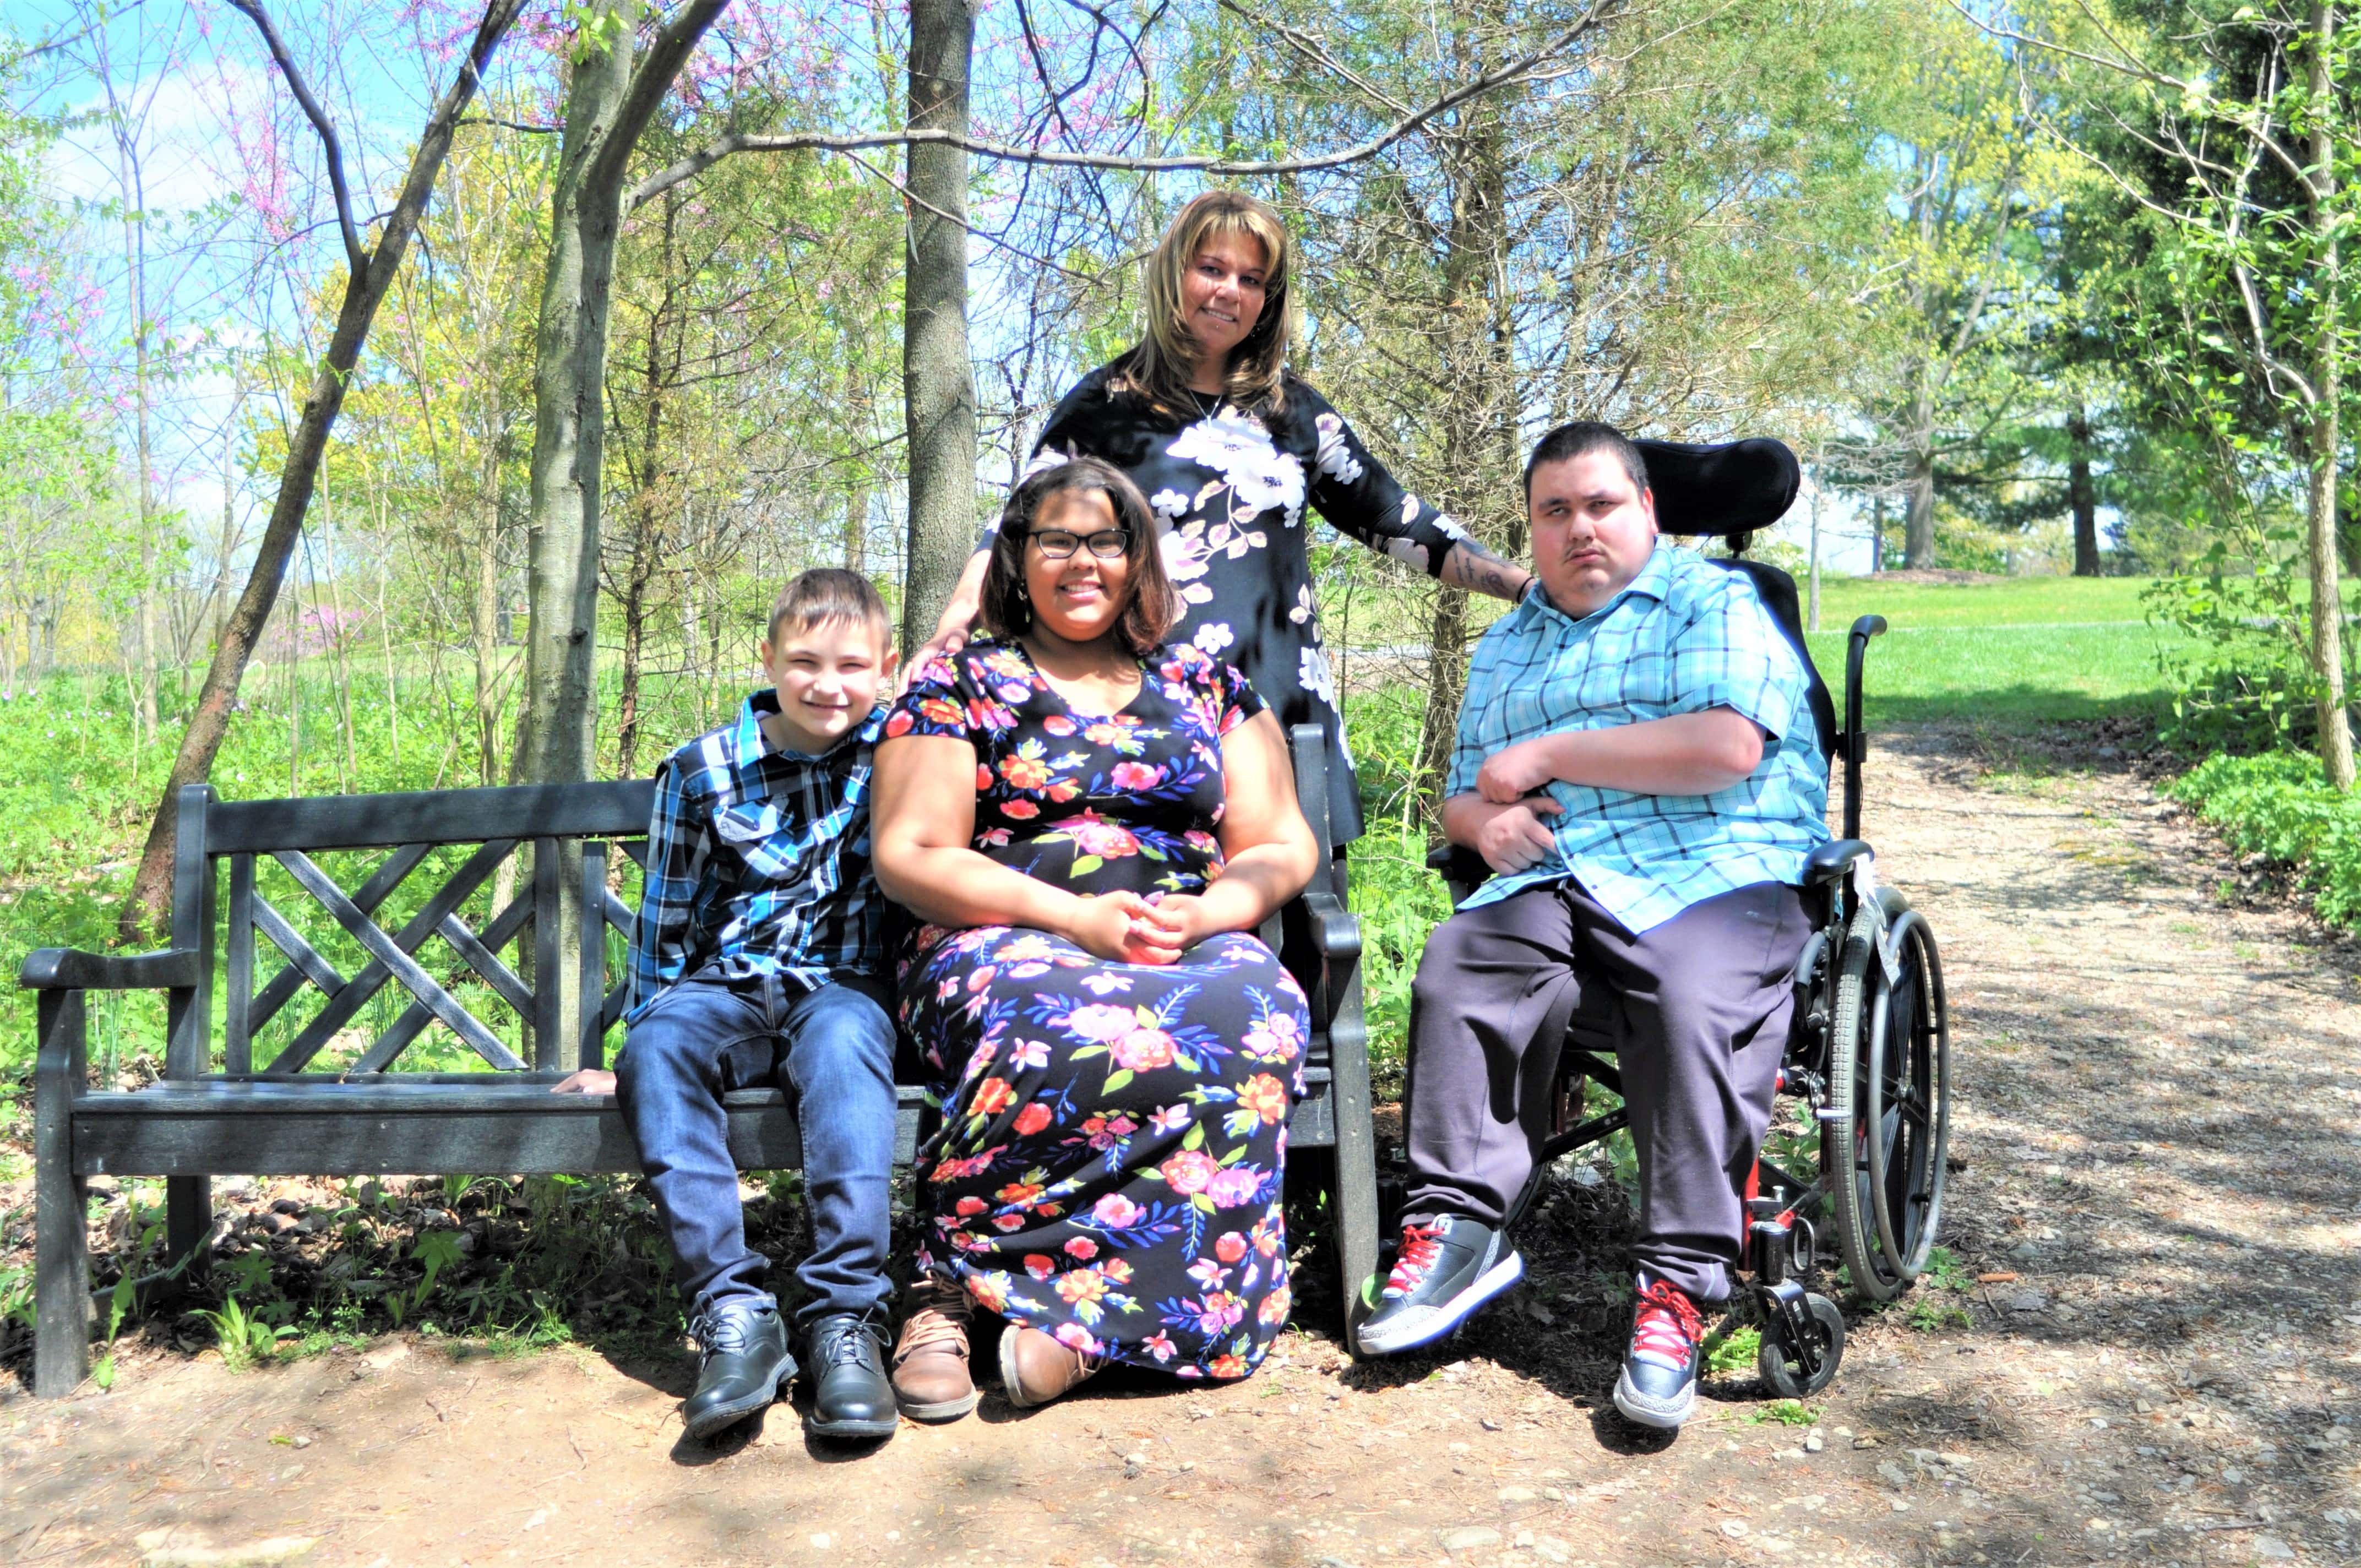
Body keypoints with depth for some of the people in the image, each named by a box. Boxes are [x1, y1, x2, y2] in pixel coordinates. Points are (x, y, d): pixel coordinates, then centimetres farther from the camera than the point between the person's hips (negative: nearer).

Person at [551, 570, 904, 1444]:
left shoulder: (896, 752, 5)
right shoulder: (703, 770, 6)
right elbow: (666, 919, 11)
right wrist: (640, 1040, 9)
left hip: (843, 987, -1)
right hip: (726, 987, 2)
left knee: (841, 1042, -37)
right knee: (659, 1047, -32)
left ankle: (844, 1319, -41)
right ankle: (733, 1313, -37)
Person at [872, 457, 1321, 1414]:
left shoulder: (1208, 687, 20)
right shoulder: (959, 687, 12)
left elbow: (1282, 850, 15)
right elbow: (908, 857, 2)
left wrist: (1201, 915, -9)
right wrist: (1077, 917, -12)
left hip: (1194, 946, 3)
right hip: (1007, 942, -2)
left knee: (1255, 1012, -34)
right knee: (1072, 1022, -39)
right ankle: (944, 1295, -25)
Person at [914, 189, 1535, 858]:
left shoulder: (1292, 409, 16)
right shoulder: (1109, 402, 8)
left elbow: (1394, 519, 19)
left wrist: (1527, 584, 12)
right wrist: (951, 632, -14)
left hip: (1285, 707, 3)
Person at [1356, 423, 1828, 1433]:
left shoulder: (1712, 601, 7)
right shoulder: (1504, 647, 27)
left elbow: (1728, 746, -11)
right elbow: (1460, 799, 28)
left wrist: (1545, 755, -6)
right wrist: (1482, 819, 1)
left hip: (1710, 875, -4)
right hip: (1548, 881, 5)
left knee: (1697, 1007, -34)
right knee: (1458, 968, -26)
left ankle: (1679, 1286, -27)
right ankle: (1456, 1227, -19)